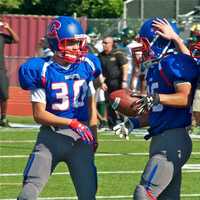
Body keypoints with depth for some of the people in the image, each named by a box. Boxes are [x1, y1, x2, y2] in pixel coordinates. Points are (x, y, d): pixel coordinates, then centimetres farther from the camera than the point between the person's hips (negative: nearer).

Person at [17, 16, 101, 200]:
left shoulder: (86, 66, 2)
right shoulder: (43, 71, -10)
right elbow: (39, 114, -11)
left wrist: (93, 135, 12)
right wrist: (72, 123, -19)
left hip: (80, 137, 3)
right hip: (51, 135, -3)